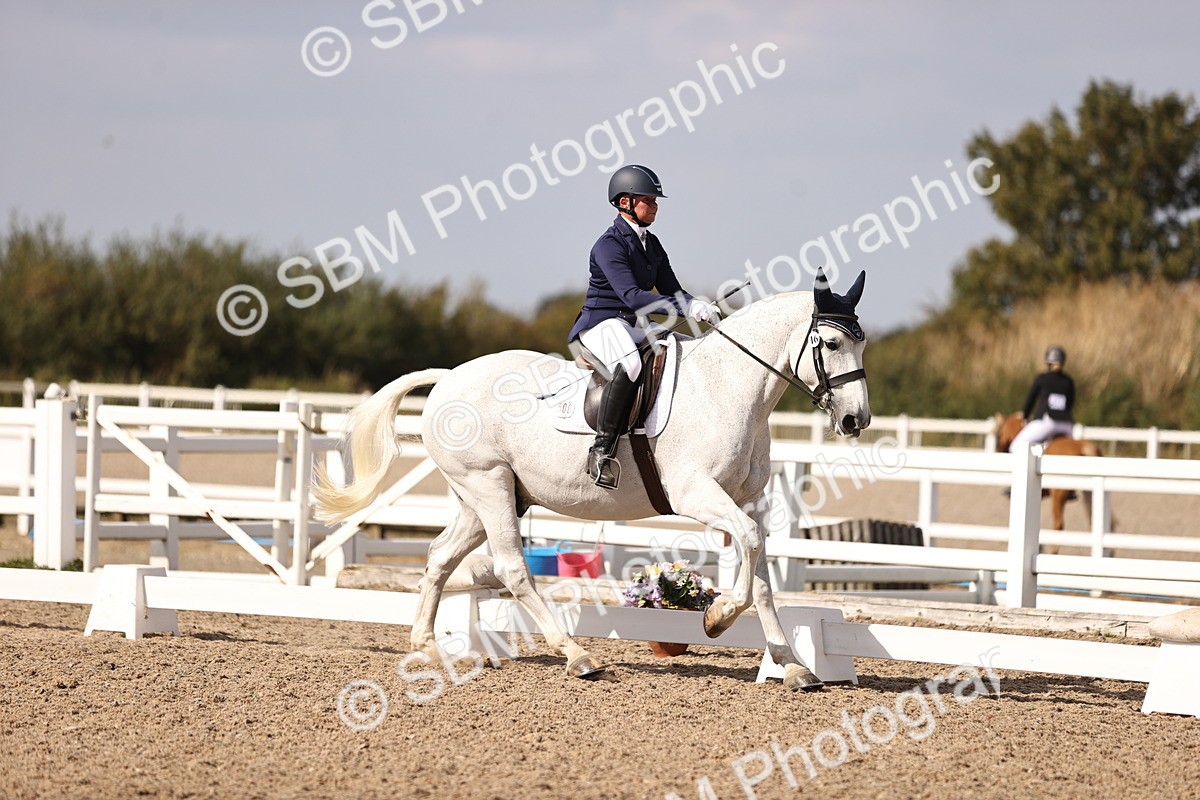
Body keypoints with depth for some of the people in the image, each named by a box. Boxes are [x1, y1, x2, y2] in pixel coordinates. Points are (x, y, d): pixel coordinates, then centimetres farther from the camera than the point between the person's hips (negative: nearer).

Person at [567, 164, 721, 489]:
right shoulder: (609, 246, -14)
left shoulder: (652, 245, 14)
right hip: (602, 324, -9)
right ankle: (602, 448, -36)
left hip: (636, 326, 9)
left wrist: (703, 308, -5)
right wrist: (687, 307, -32)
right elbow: (631, 295, -26)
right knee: (630, 364, -39)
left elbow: (671, 291, 17)